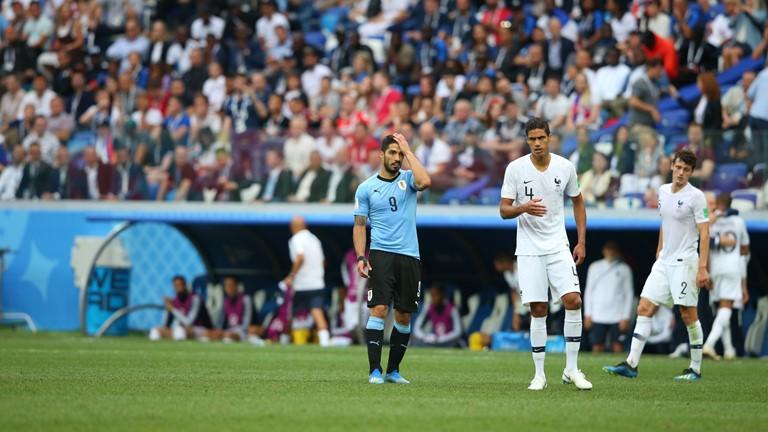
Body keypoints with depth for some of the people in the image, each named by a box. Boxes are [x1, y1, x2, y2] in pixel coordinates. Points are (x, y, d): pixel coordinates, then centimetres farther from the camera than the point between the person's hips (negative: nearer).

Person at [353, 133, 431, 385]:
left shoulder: (407, 179, 7)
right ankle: (375, 371, -14)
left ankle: (393, 371, 16)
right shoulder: (366, 188, 6)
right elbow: (359, 225, 9)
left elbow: (424, 182, -17)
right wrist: (360, 257, -4)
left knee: (404, 316, 5)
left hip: (409, 257, 2)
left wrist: (408, 151, -9)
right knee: (379, 310, -15)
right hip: (381, 255, -2)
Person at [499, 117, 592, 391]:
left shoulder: (565, 167, 1)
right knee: (538, 310, -3)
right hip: (529, 249, -1)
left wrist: (581, 242, 8)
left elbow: (578, 203, 15)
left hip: (558, 245, 1)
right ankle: (539, 374, 6)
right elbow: (503, 210, -3)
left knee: (573, 300, -13)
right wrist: (523, 208, -25)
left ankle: (572, 369, -2)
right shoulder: (515, 168, -4)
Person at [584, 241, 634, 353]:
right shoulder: (594, 267, 10)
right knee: (597, 347, -1)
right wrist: (587, 314, 4)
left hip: (617, 317, -1)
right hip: (598, 317, 1)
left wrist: (626, 317, -4)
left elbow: (629, 293, 4)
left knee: (618, 347, -6)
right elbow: (588, 291, 12)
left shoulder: (624, 269, 5)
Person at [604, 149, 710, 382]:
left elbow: (704, 233, -12)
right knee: (644, 308, -2)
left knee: (688, 314, -3)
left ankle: (695, 369, 7)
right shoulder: (663, 191, 10)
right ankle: (631, 364, -3)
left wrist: (702, 268, -18)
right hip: (663, 263, 7)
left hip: (685, 262, -7)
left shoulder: (696, 197, -9)